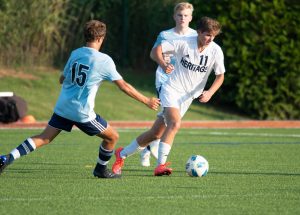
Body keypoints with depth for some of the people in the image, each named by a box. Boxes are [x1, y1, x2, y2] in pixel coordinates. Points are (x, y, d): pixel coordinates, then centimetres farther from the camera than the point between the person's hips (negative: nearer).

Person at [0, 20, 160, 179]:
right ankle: (101, 170, 23)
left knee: (44, 138, 10)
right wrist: (146, 101, 1)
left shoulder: (75, 54, 9)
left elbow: (62, 79, 21)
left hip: (63, 107, 6)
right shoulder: (104, 60, -8)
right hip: (82, 112, -6)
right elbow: (124, 86, -7)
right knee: (112, 137, 10)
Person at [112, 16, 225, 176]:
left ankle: (122, 154, 19)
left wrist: (210, 93, -14)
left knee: (156, 134, 3)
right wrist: (164, 65, -26)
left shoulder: (215, 51, -7)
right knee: (175, 123, -30)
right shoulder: (184, 43, -14)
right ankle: (161, 165, -27)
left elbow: (220, 76, 2)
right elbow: (156, 50, -6)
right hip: (172, 90, -4)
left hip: (188, 97, 4)